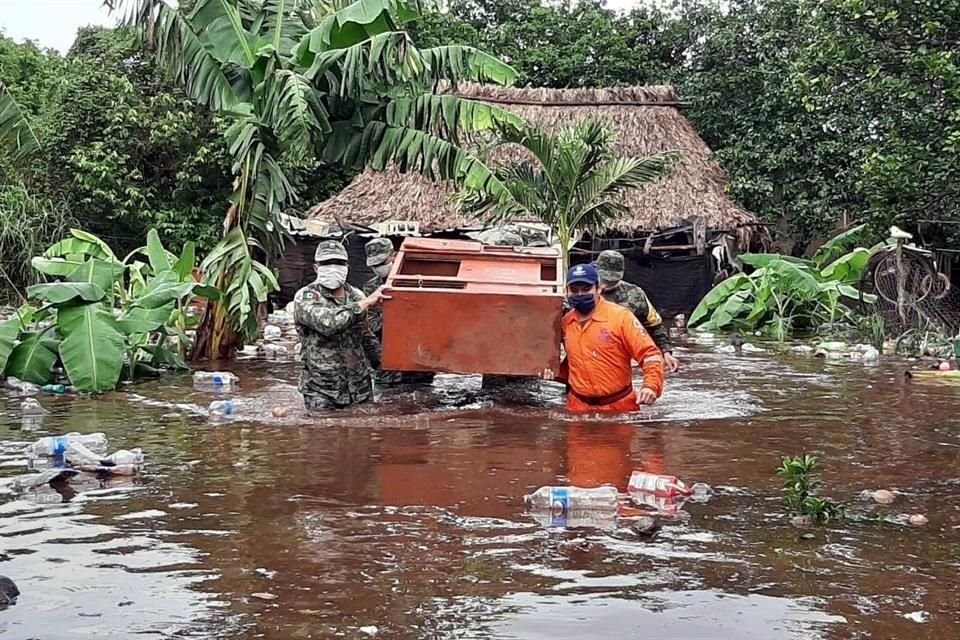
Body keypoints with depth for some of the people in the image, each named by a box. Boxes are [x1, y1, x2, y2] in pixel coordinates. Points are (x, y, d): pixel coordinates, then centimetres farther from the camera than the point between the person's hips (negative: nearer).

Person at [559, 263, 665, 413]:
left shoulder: (620, 316, -11)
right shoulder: (565, 323, 4)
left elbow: (649, 353, -12)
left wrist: (651, 386, -27)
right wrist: (558, 374, 3)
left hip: (619, 406, -4)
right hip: (579, 407, 4)